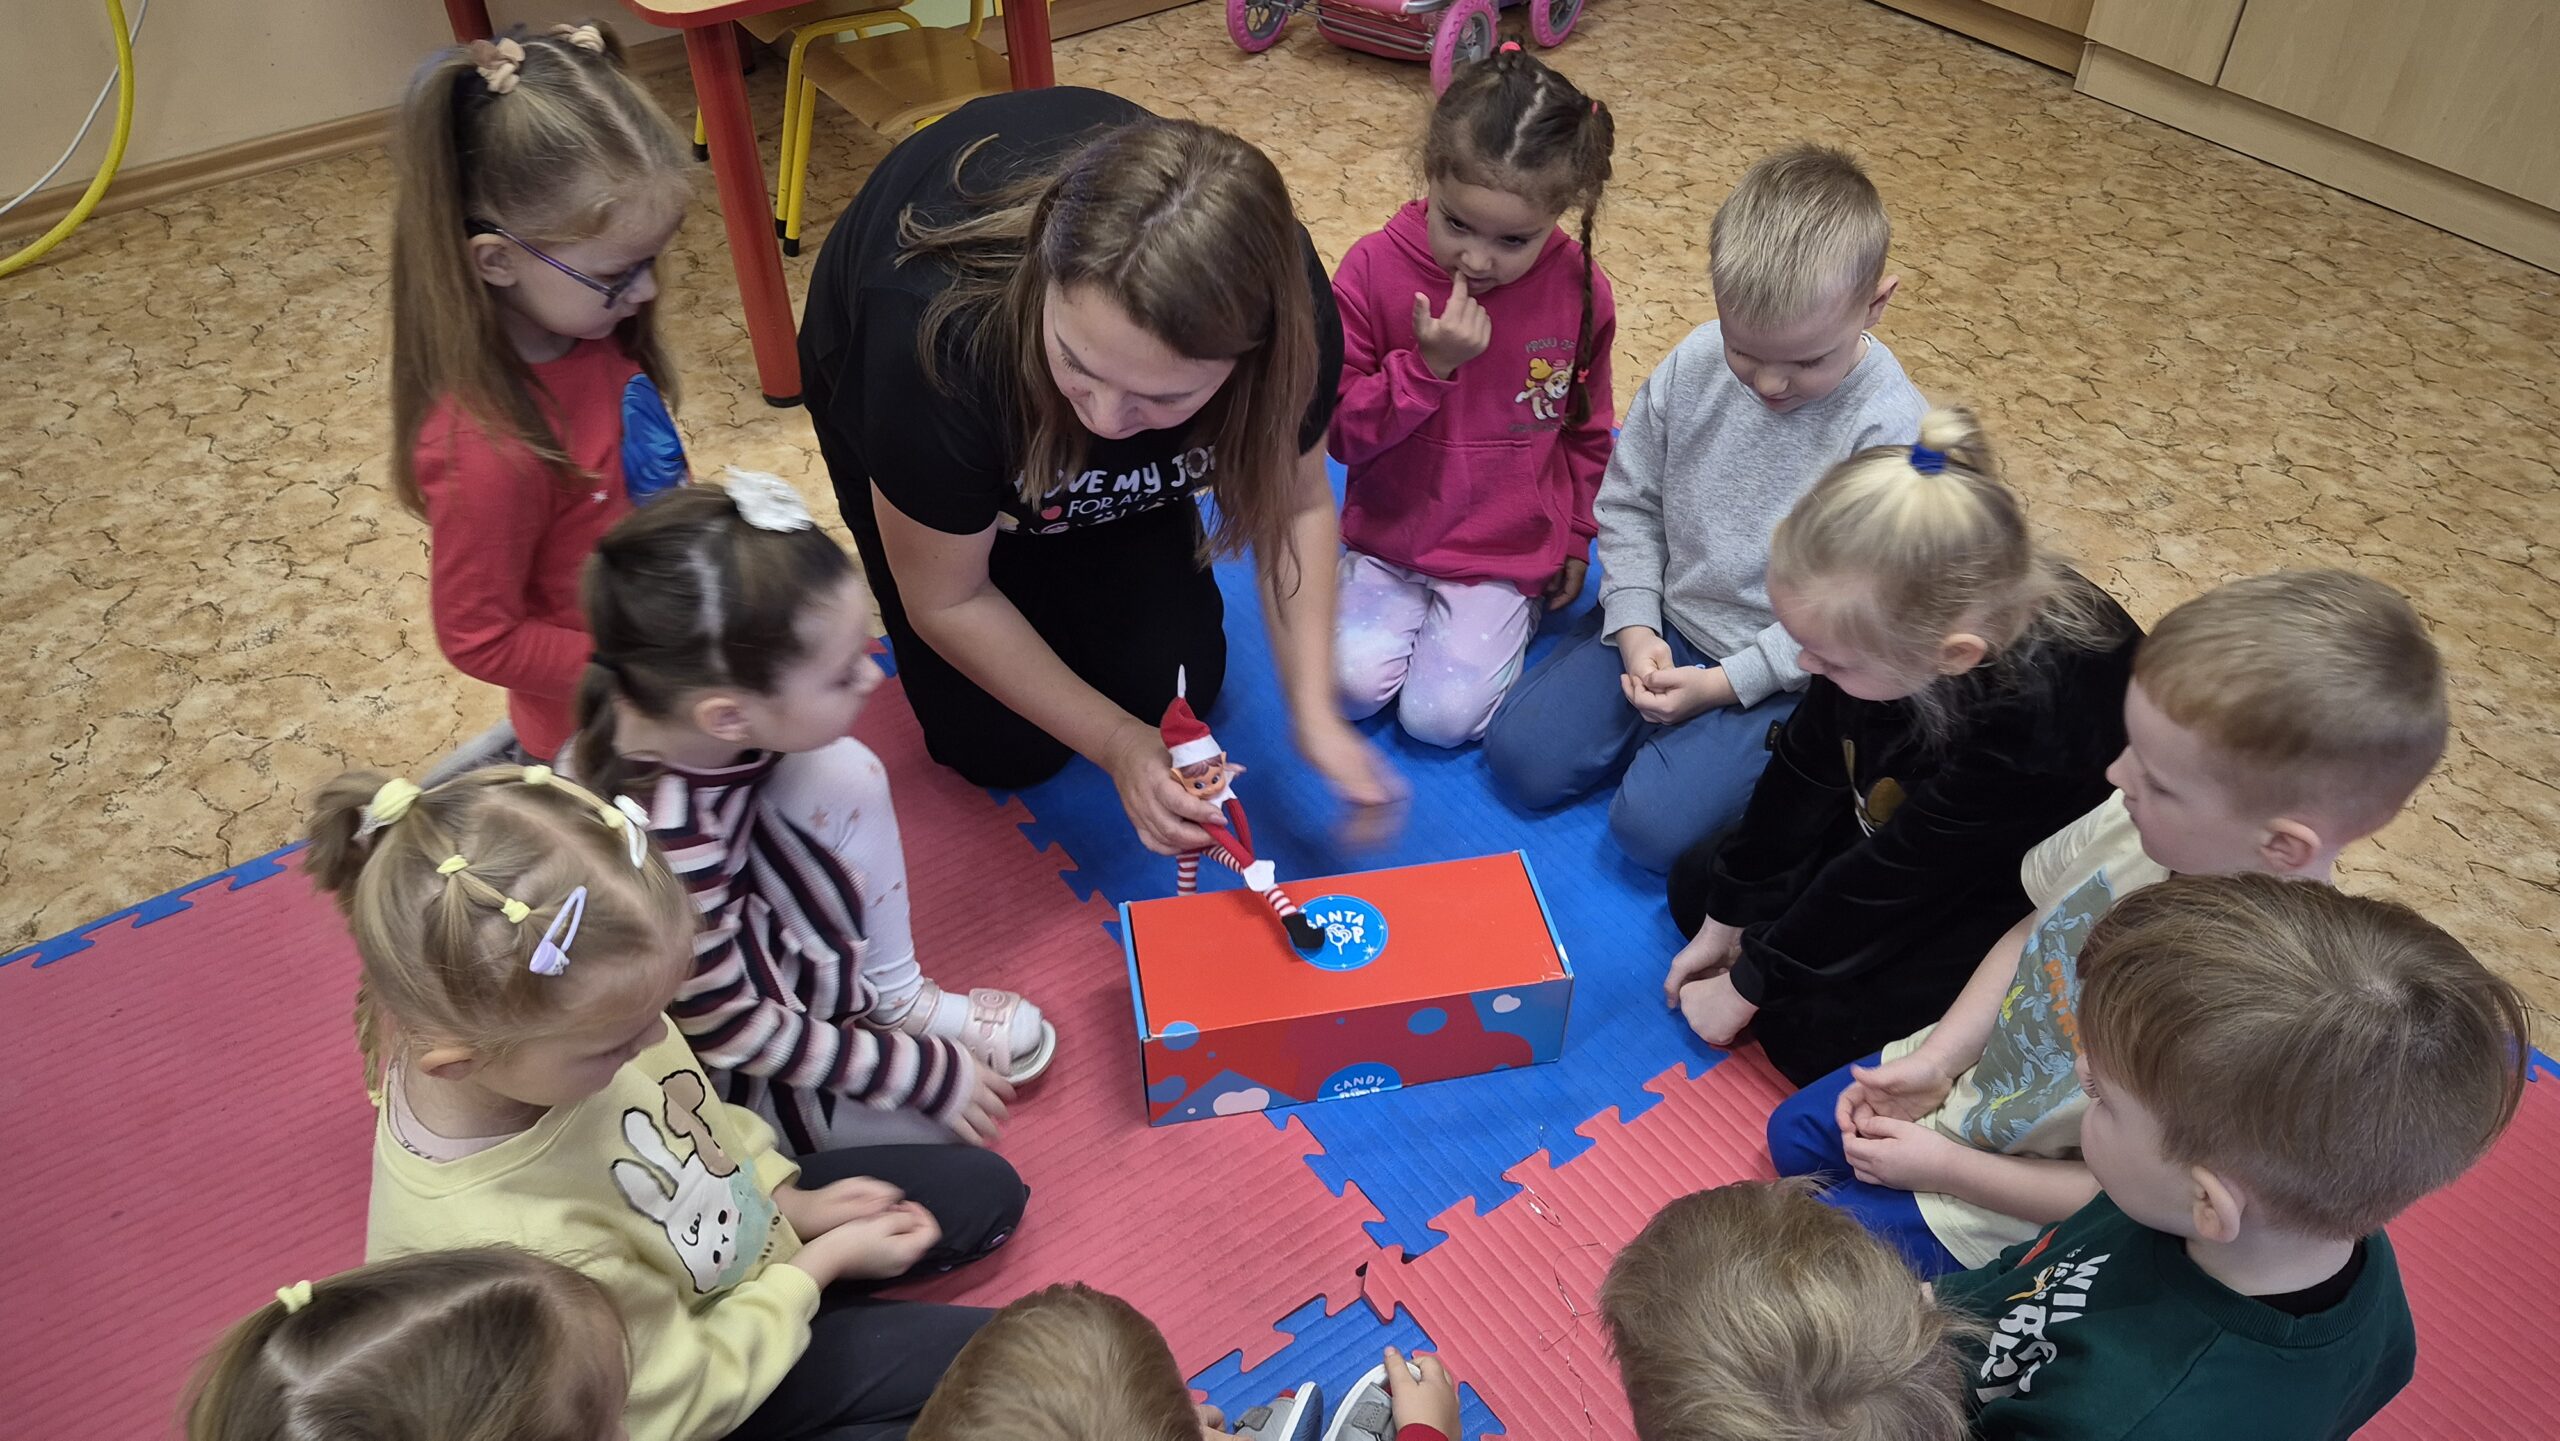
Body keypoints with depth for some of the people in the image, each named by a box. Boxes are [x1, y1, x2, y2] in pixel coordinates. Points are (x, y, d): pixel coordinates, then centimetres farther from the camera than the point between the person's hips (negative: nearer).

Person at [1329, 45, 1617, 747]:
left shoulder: (1579, 289, -11)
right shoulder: (1375, 268, -15)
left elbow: (1587, 431, 6)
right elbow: (1340, 431, -12)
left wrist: (1575, 538, 12)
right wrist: (1426, 366, -26)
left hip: (1508, 551, -1)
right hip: (1390, 533, 1)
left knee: (1441, 715, -11)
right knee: (1352, 684, -16)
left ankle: (1514, 613, 16)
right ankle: (1403, 599, 14)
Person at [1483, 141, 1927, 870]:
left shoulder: (1891, 428, -22)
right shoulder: (1695, 365, -10)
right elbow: (1629, 502, 2)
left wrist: (1723, 684, -18)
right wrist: (1635, 628, -9)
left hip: (1784, 671, -4)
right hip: (1663, 624, 5)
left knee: (1653, 825, -17)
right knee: (1519, 756, -4)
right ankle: (1672, 720, 15)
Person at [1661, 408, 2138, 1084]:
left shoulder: (2036, 716, -41)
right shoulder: (1889, 609, -24)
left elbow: (1886, 877, -29)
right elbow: (1805, 767, -10)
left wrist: (1747, 985, -15)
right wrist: (1725, 923, -1)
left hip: (2021, 894, -6)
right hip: (1901, 819, 7)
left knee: (1811, 1029, -17)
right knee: (1697, 885, 5)